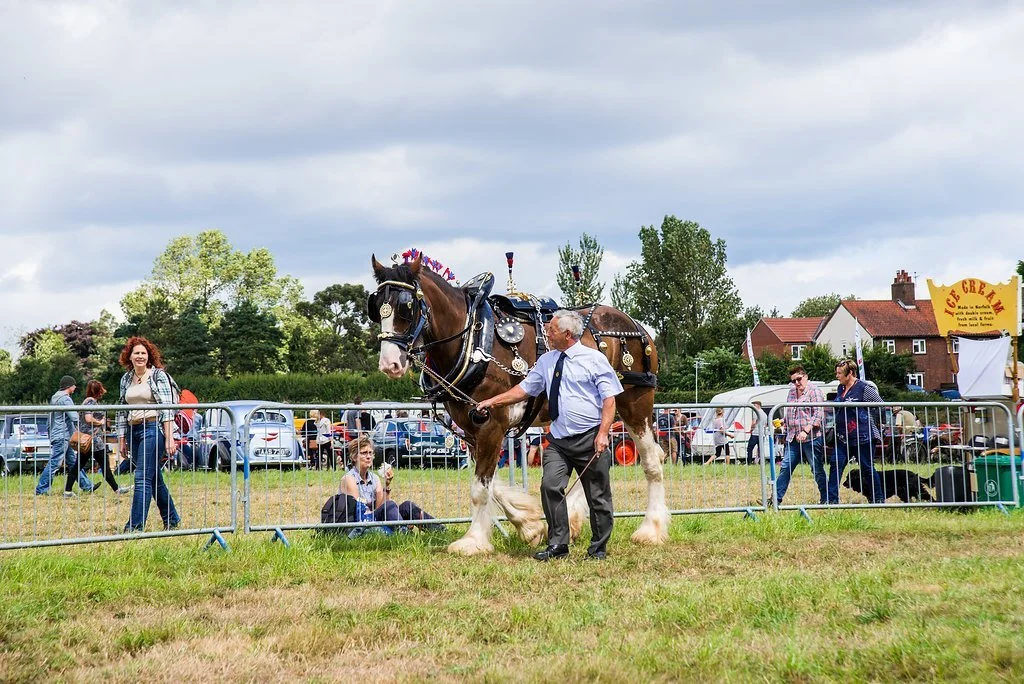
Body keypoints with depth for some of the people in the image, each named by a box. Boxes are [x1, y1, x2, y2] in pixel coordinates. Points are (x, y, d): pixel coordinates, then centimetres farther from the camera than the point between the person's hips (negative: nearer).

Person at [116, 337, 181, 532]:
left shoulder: (158, 376, -3)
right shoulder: (126, 379, 14)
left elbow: (167, 409, -8)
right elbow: (122, 411, 17)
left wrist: (169, 438, -15)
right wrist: (121, 439, 13)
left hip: (152, 428, -6)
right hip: (133, 430, 6)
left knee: (142, 477, -13)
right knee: (154, 478, 12)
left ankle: (135, 525, -16)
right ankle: (172, 520, 25)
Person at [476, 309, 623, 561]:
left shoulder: (594, 359, -4)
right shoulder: (546, 361, 10)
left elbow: (609, 398, -7)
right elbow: (524, 389, 14)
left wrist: (603, 433, -16)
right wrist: (493, 401, 6)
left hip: (590, 439, -4)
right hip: (559, 440, 4)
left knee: (598, 496, 3)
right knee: (550, 486, -12)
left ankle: (598, 548, 16)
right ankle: (557, 545, -5)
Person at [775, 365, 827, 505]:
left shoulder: (814, 392, -6)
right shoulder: (791, 392, 16)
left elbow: (818, 415, -14)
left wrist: (806, 431, -22)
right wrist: (782, 422, 8)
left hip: (811, 438, -7)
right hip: (793, 439, 7)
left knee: (817, 470, 1)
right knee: (785, 468, 2)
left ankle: (825, 500, 9)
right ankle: (776, 499, 2)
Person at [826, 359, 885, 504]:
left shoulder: (864, 388, -11)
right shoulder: (841, 389, 12)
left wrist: (870, 423, -11)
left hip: (863, 437, -7)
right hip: (843, 438, 7)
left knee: (867, 468, 0)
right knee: (835, 465, 0)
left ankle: (879, 499, 12)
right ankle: (832, 499, 1)